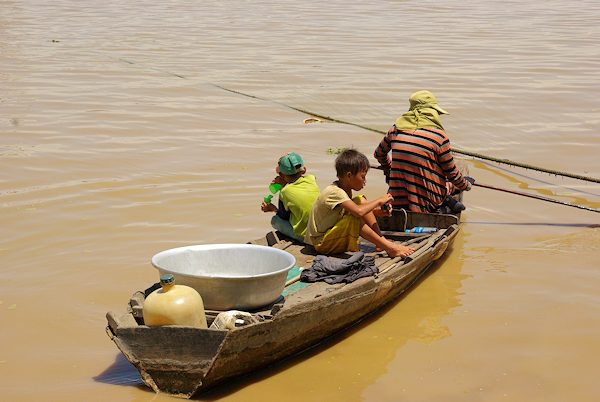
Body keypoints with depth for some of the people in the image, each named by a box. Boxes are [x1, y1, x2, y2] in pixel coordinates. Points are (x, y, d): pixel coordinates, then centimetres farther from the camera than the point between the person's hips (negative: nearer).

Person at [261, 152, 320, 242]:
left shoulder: (285, 192, -9)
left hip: (305, 236, -5)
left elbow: (284, 217, 6)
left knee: (275, 220, 14)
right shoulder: (311, 179, 1)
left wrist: (273, 209, 25)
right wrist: (285, 185, 19)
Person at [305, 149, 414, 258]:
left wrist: (377, 211, -8)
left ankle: (382, 241, -5)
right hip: (321, 243, -10)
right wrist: (379, 201, -25)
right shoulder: (335, 192, -27)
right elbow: (358, 212, -39)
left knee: (361, 200, 1)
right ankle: (389, 248, -23)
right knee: (354, 219, -33)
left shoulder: (345, 190, 3)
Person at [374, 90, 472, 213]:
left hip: (396, 202, 1)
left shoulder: (395, 130, 3)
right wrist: (466, 186, 21)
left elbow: (379, 154, 21)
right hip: (426, 202, -1)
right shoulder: (439, 136, -10)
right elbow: (452, 173, 0)